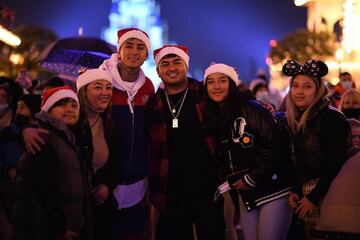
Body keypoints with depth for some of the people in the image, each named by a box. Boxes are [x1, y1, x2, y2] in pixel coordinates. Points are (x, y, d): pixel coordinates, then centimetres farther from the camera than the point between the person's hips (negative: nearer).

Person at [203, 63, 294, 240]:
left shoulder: (250, 109, -13)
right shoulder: (213, 119, 8)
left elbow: (275, 143, -20)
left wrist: (251, 179, -16)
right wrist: (232, 182, 1)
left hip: (274, 190, -7)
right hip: (246, 194, 7)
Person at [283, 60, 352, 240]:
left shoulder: (331, 118, -15)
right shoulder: (295, 120, 8)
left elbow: (335, 164, -19)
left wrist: (313, 198, -17)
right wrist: (295, 191, -1)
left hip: (327, 194, -7)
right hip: (306, 191, 7)